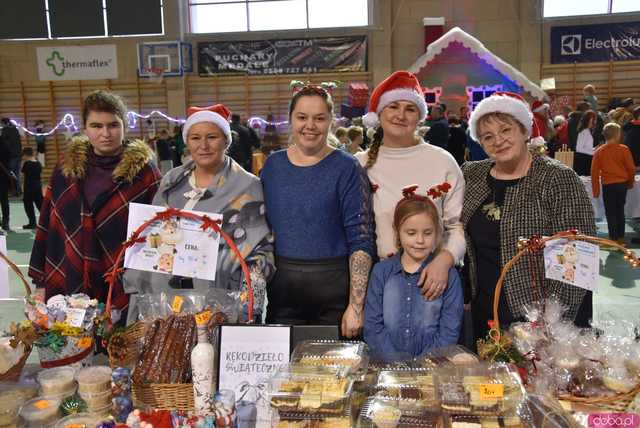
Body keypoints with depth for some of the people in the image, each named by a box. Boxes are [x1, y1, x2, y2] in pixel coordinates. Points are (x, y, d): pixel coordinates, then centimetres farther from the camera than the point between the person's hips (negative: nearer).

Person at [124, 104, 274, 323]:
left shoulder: (247, 187, -4)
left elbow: (260, 250, -5)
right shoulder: (172, 181, 10)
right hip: (160, 295, 4)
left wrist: (247, 306, -14)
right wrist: (137, 289, 11)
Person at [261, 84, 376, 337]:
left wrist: (356, 306, -15)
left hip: (334, 289, -3)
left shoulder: (346, 169, -6)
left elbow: (361, 240, -10)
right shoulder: (272, 165, 5)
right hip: (281, 288, 3)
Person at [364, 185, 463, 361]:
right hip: (387, 365, 1)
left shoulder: (448, 275, 4)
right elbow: (372, 326, 3)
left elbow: (449, 331, 1)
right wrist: (398, 362, -9)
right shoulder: (381, 271, 7)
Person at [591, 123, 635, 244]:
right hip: (622, 184, 1)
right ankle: (621, 237, 21)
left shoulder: (599, 151, -4)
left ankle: (614, 238, 7)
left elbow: (594, 172, -3)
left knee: (610, 212, 5)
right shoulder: (624, 149, -6)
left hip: (608, 184, -1)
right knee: (620, 211, 14)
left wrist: (596, 190, 4)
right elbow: (631, 168, -1)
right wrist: (631, 182, 16)